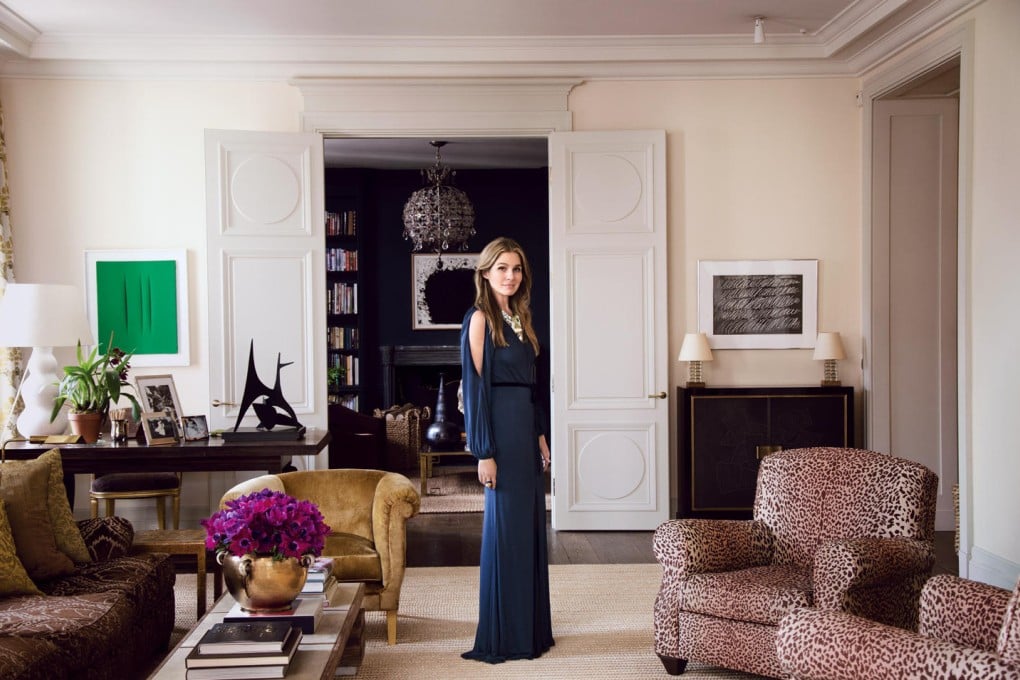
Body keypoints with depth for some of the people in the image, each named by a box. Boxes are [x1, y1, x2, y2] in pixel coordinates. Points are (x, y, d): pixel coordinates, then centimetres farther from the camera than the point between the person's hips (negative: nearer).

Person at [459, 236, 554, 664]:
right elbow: (475, 388, -14)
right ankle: (503, 637, 8)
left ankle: (531, 628, 22)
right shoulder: (480, 318, -10)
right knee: (505, 529, -3)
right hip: (501, 429, -8)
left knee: (530, 525, 12)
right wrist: (484, 453, -18)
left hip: (526, 428, 8)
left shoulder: (518, 317, 14)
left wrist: (540, 435, 14)